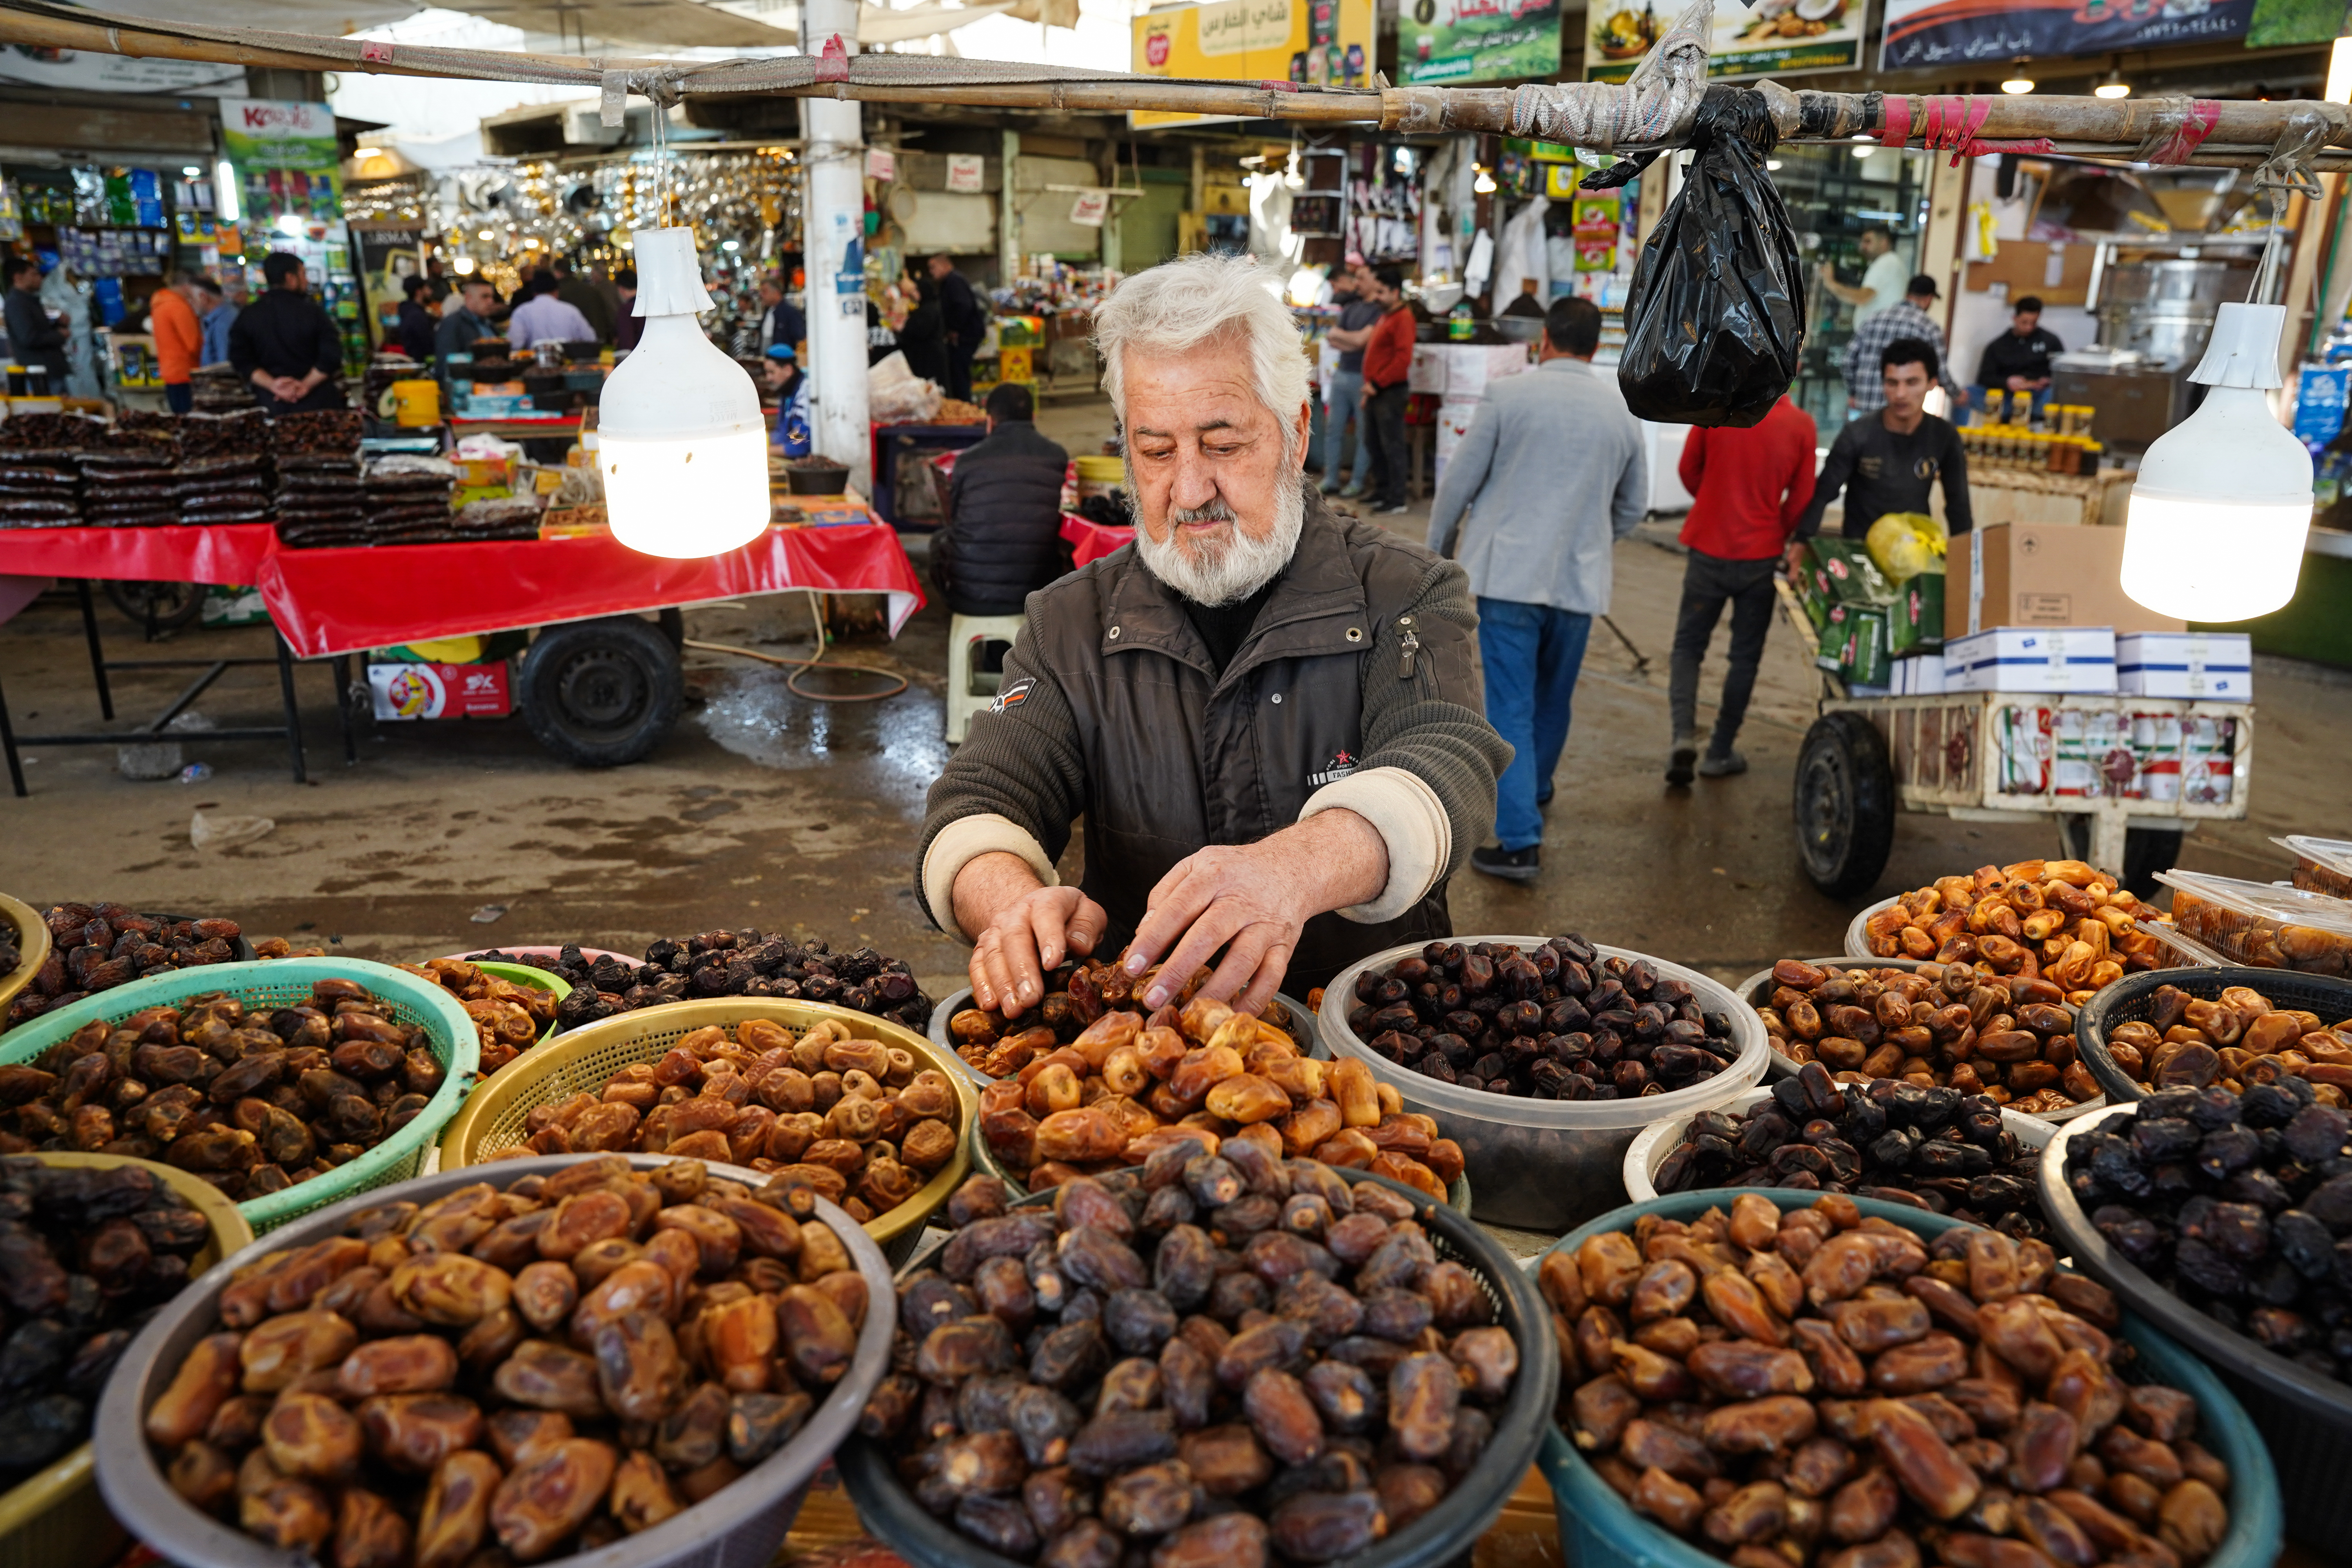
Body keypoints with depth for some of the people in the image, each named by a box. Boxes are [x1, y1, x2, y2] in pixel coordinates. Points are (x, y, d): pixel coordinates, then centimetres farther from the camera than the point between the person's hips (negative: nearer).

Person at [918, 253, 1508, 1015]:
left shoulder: (1410, 599, -2)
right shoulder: (1070, 623, 6)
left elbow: (1442, 770, -21)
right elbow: (978, 809, -3)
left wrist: (1294, 867, -43)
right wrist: (1014, 900, -28)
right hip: (1128, 1030, 3)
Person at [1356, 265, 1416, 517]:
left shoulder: (1403, 318, -11)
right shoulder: (1384, 316, 18)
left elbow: (1403, 358, -21)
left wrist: (1377, 384, -18)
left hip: (1390, 392, -9)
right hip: (1376, 392, 9)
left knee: (1392, 446, -6)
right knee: (1378, 446, 13)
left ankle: (1396, 500, -2)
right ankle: (1381, 493, 21)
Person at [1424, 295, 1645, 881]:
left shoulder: (1507, 395, -6)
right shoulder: (1622, 412, 7)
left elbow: (1459, 481, -2)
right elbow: (1632, 508, 17)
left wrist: (1439, 546, 14)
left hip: (1509, 574, -4)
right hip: (1581, 583, 4)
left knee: (1511, 707, -2)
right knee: (1553, 699, 21)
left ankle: (1521, 841, -6)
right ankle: (1533, 792, 43)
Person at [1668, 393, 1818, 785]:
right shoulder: (1801, 425, -9)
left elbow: (1689, 469, 2)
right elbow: (1802, 498, -2)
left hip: (1709, 549, 0)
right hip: (1761, 556, 0)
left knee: (1688, 645, 12)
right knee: (1745, 656, 12)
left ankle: (1684, 734, -9)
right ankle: (1720, 752, 16)